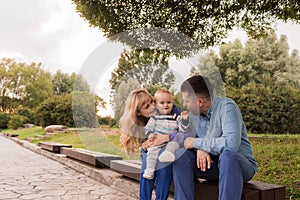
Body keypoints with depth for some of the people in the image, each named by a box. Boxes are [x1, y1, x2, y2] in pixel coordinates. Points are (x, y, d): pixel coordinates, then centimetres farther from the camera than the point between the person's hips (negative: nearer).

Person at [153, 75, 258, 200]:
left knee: (228, 156, -38)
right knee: (181, 153, -16)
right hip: (210, 163, 5)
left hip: (239, 163, -5)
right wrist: (200, 148, -17)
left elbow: (231, 144, -34)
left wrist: (196, 142, -23)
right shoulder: (193, 112, 0)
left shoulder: (227, 107, -20)